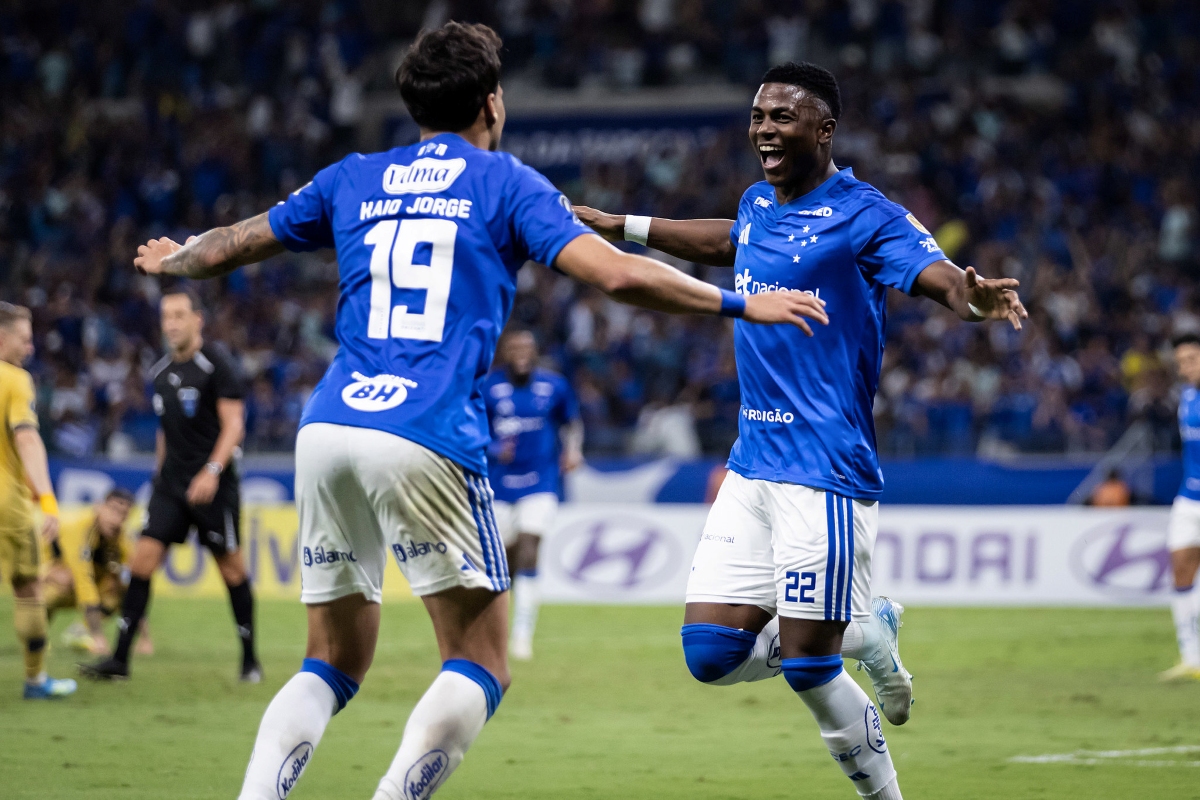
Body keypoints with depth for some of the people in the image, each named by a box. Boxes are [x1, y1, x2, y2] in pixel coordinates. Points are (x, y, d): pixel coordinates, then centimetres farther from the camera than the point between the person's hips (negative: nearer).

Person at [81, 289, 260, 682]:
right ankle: (120, 658, -4)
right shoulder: (161, 371, 12)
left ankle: (250, 659, 13)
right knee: (143, 557, -5)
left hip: (212, 484, -6)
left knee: (231, 568, 1)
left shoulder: (217, 363, -8)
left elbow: (233, 425, -13)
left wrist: (212, 471, -24)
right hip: (170, 483, 6)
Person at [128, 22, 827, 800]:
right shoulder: (508, 183, 8)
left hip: (326, 430, 5)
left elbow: (229, 246, 31)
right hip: (428, 443, -5)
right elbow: (619, 275, -5)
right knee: (481, 666, 3)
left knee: (334, 665, 16)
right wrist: (740, 303, 6)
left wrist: (168, 260, 53)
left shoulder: (352, 179, 19)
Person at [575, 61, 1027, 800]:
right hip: (753, 465, 7)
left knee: (807, 667, -9)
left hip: (827, 470, -7)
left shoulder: (866, 215, -11)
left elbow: (938, 274, -28)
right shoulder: (757, 205, 11)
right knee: (712, 655, 1)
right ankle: (868, 633, 22)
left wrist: (972, 297, -52)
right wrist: (620, 227, 42)